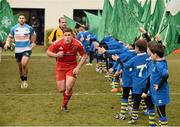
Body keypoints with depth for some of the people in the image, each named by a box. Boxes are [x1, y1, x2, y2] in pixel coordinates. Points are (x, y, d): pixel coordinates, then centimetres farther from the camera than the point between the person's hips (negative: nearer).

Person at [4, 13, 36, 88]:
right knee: (20, 67, 10)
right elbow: (9, 37, 9)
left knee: (24, 64, -22)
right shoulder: (14, 28, 0)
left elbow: (33, 35, 18)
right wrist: (7, 43, -8)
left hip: (27, 49, -2)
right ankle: (22, 81, 29)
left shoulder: (29, 28, -1)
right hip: (18, 50, 2)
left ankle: (25, 80, -5)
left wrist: (33, 43, 10)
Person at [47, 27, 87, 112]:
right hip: (60, 67, 1)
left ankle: (64, 105, 11)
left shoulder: (77, 44, -18)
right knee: (61, 89, 0)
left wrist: (78, 67, -14)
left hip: (72, 67, 0)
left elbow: (84, 56, -5)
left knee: (69, 88, -14)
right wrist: (56, 55, -27)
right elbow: (48, 52, -7)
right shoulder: (57, 43, -19)